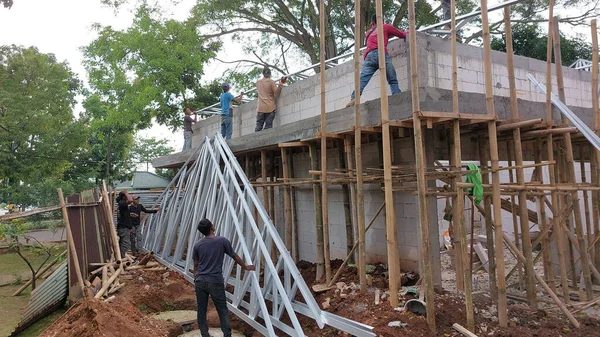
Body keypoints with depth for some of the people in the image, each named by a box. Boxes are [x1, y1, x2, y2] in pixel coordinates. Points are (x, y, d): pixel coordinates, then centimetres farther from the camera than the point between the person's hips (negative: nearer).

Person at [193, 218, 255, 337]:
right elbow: (235, 256, 6)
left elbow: (195, 265, 11)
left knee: (201, 310, 11)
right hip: (215, 282, -3)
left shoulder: (197, 245, 2)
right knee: (223, 310, 5)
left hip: (200, 282, 3)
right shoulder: (222, 241, -6)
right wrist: (245, 267, 20)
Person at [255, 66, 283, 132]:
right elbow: (276, 93, -5)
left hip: (260, 108, 3)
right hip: (270, 107, -3)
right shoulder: (271, 82, -1)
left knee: (258, 126, 3)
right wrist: (279, 84, -10)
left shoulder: (258, 82, 12)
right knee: (268, 126, -6)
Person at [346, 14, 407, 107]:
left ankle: (353, 98, -32)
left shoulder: (369, 32, 34)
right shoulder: (386, 27, 26)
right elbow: (402, 35, 31)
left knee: (363, 79, -13)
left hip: (369, 55, 2)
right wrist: (408, 33, 54)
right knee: (393, 81, 2)